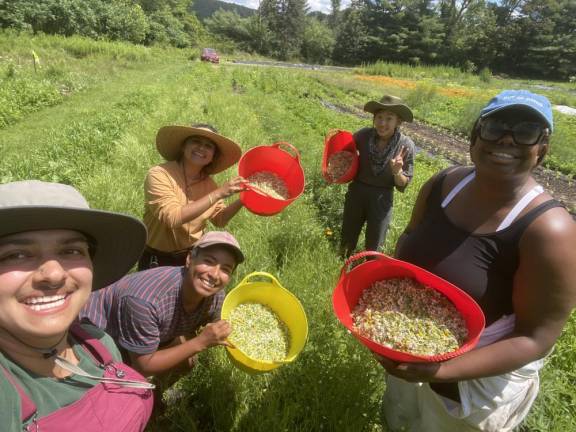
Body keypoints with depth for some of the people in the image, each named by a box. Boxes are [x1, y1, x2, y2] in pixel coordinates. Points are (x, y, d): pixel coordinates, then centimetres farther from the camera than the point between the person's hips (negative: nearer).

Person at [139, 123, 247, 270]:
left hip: (193, 257, 4)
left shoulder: (208, 183, -2)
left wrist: (242, 200, -9)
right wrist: (218, 194, -31)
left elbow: (220, 219, 8)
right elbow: (173, 217, -30)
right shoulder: (159, 174, -17)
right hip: (157, 260, -4)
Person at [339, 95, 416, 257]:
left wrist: (397, 171, -30)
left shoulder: (406, 146, -17)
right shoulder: (363, 135, -15)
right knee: (347, 240, 21)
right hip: (356, 192, 2)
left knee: (373, 247, 16)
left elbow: (402, 185, -10)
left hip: (382, 199, -1)